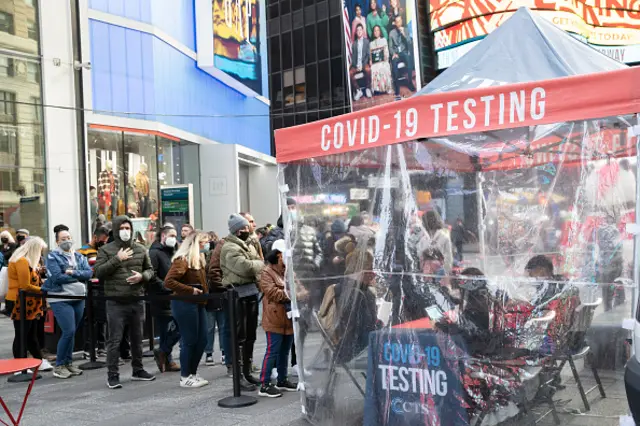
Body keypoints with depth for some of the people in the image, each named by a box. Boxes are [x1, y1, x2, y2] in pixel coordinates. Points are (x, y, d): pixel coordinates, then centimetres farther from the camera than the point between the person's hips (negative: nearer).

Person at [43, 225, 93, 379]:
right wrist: (79, 277, -8)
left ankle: (68, 363, 21)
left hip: (79, 299, 5)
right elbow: (56, 277, -16)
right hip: (60, 299, -5)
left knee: (72, 332, 10)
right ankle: (59, 366, 0)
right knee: (68, 332, -12)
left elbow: (89, 273, -2)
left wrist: (72, 272, -16)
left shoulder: (79, 257, 12)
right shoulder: (53, 256, -3)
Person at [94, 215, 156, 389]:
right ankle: (112, 375, 6)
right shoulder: (106, 250, -1)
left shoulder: (140, 249, 9)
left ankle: (138, 370, 27)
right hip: (116, 303, -4)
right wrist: (117, 259, -16)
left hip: (137, 301, 4)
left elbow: (150, 270, 15)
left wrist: (142, 276, -7)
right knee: (115, 340, -2)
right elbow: (98, 272, -10)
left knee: (137, 338, 14)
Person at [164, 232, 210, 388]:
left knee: (202, 340, 10)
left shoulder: (198, 259, 15)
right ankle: (185, 377, 11)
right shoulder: (182, 260, -14)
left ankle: (192, 373, 23)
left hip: (198, 304, 9)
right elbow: (169, 281, -22)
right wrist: (190, 290, -20)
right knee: (189, 341, -2)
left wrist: (204, 293, 6)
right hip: (185, 304, -9)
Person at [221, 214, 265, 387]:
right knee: (239, 336, -6)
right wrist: (259, 264, -8)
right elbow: (245, 266, -25)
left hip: (251, 292, 10)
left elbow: (258, 265, 16)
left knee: (250, 335, 15)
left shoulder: (248, 246, 19)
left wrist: (258, 264, -6)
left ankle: (247, 371, 26)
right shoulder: (230, 248, -12)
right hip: (238, 294, -10)